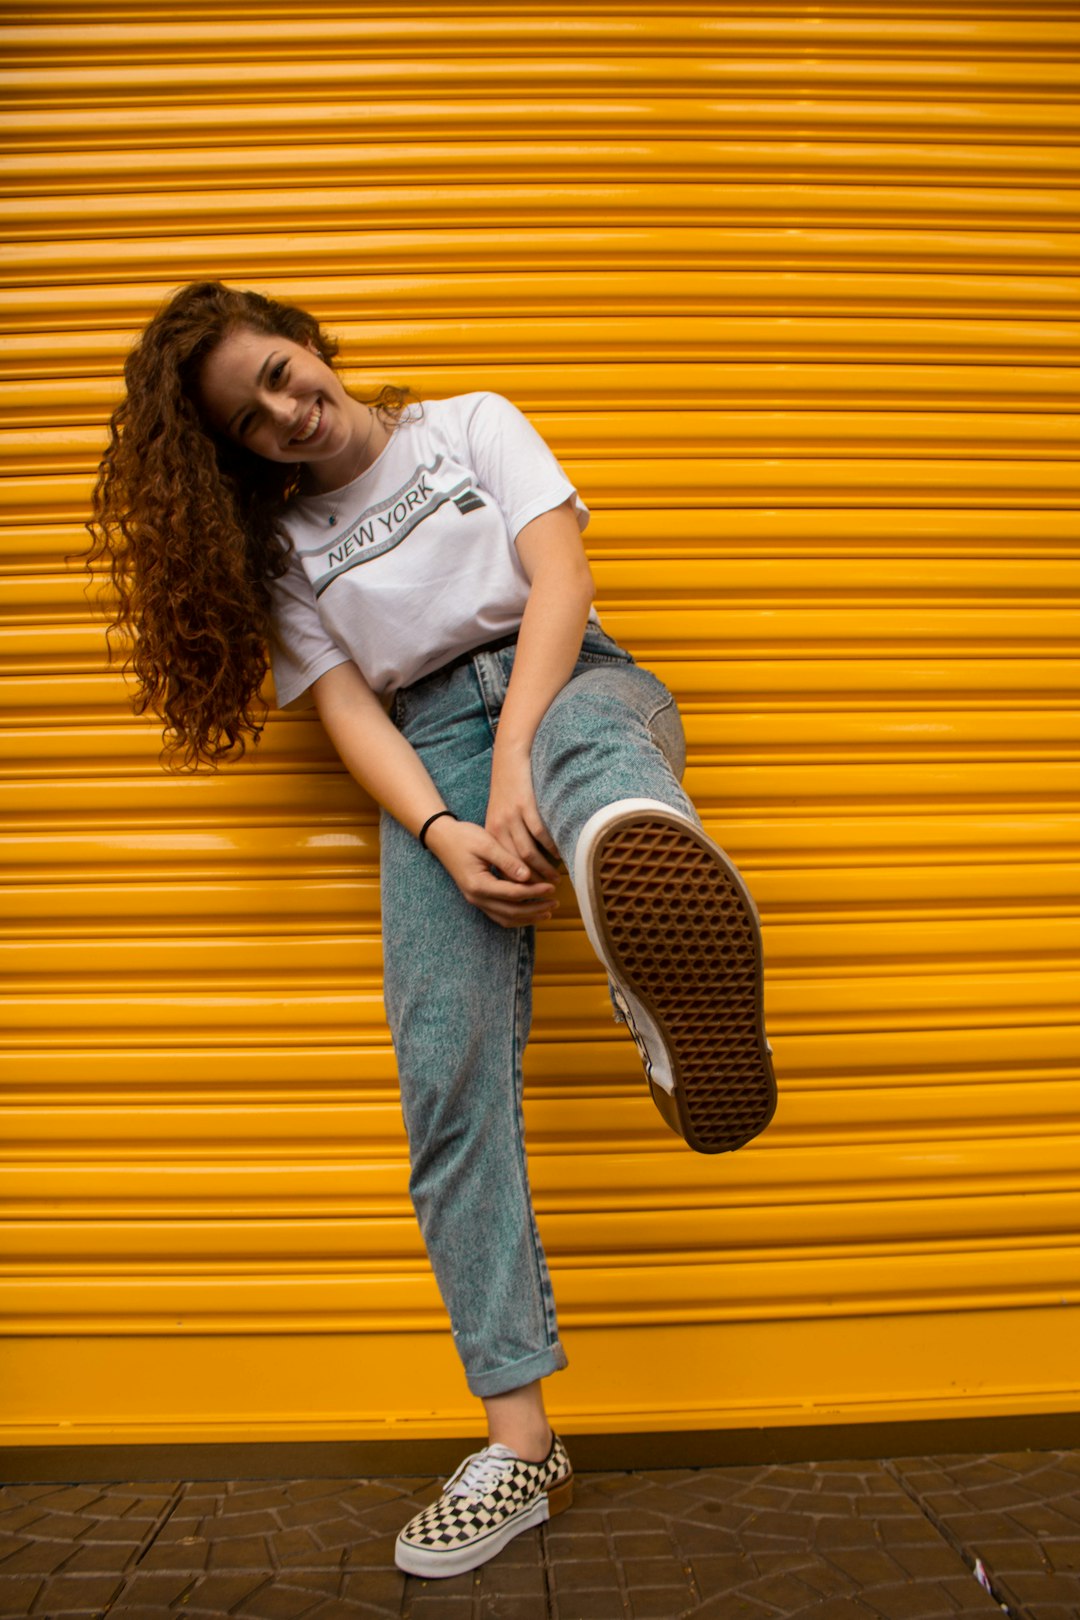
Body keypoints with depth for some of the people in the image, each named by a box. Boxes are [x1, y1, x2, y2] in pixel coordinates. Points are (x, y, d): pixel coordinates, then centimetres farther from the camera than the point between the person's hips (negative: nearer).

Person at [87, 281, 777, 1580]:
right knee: (448, 1064, -18)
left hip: (569, 682, -1)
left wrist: (516, 757, -17)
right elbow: (345, 706, 5)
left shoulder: (475, 424, 15)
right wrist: (443, 833, -16)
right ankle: (519, 1439, -13)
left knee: (589, 739, -41)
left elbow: (559, 576, 0)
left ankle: (670, 983, -77)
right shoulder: (280, 546, 18)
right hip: (429, 750, 1)